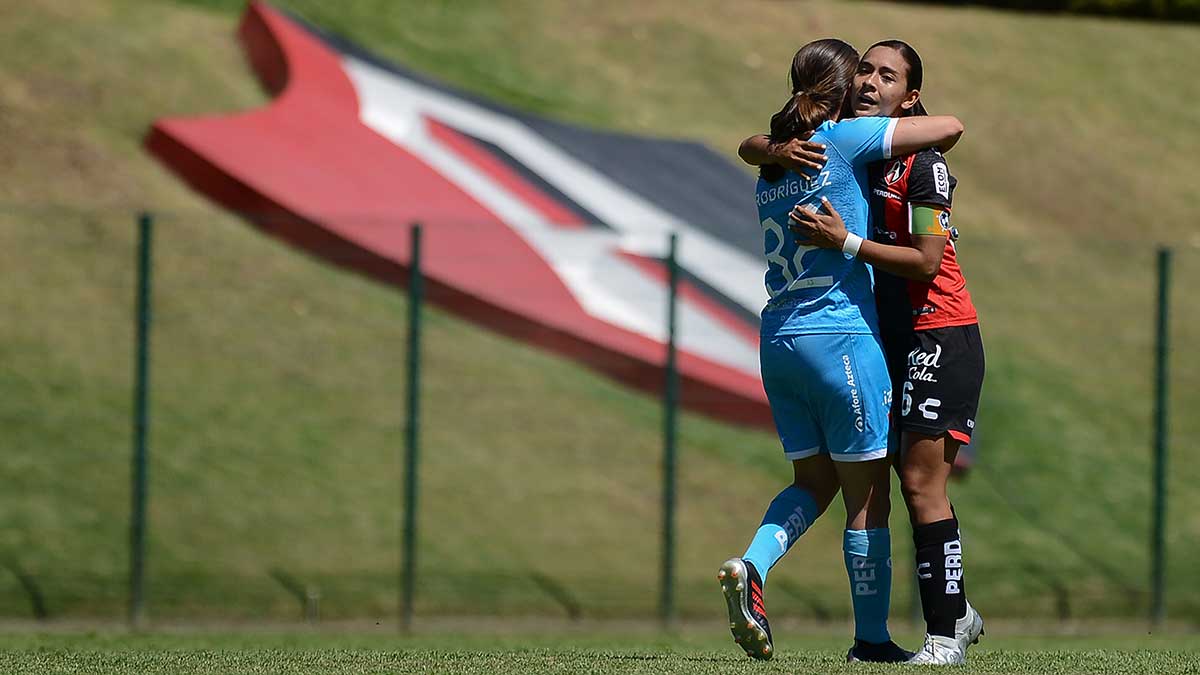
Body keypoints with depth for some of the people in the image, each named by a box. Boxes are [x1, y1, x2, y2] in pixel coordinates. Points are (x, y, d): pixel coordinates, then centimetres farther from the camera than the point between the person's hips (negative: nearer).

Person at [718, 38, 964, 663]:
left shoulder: (774, 161, 11)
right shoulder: (844, 139, -8)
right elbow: (950, 128, -6)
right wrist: (920, 160, 14)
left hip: (778, 341, 7)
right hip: (841, 337, -7)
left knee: (814, 480, 18)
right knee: (867, 494, 4)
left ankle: (751, 566, -7)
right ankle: (871, 639, 9)